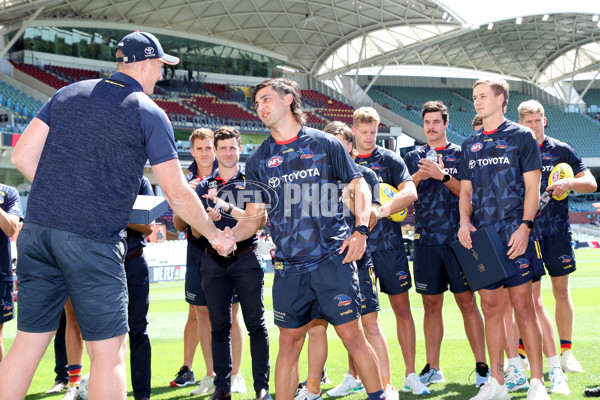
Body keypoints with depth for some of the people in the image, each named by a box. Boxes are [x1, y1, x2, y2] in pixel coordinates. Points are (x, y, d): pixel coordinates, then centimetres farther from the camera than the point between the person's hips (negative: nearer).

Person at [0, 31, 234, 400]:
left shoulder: (68, 94, 15)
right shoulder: (149, 113, 0)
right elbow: (178, 195, 1)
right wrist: (214, 235, 15)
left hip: (37, 229, 6)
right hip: (94, 240, -6)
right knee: (108, 352, 2)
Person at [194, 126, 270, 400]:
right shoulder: (204, 186, 14)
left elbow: (260, 219, -8)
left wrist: (227, 208, -18)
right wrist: (208, 219, -13)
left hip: (246, 257, -2)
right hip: (214, 261, 3)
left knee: (255, 324, -3)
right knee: (219, 326, 5)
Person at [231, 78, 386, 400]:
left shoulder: (324, 143, 4)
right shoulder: (258, 160, 11)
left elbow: (359, 186, 8)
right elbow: (253, 217, 11)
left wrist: (361, 229, -7)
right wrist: (229, 236, -10)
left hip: (333, 259, -2)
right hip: (288, 266, 3)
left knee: (352, 335, -3)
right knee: (289, 343, 6)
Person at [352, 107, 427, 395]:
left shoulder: (389, 159, 3)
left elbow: (410, 192, -10)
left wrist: (378, 212, -19)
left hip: (388, 245, -1)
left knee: (402, 308, 0)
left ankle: (410, 376, 7)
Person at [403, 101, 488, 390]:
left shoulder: (461, 155, 6)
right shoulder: (413, 157, 14)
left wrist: (442, 176, -17)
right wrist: (418, 176, -10)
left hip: (457, 238, -3)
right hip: (425, 239, 3)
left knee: (467, 301, -4)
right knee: (431, 304, 7)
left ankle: (481, 366, 1)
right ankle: (432, 368, 14)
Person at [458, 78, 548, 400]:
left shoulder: (520, 137, 1)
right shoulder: (470, 145, 15)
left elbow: (532, 186, -3)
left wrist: (525, 225, -15)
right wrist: (465, 220, -1)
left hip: (514, 234, -5)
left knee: (523, 306, -5)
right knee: (490, 307, 7)